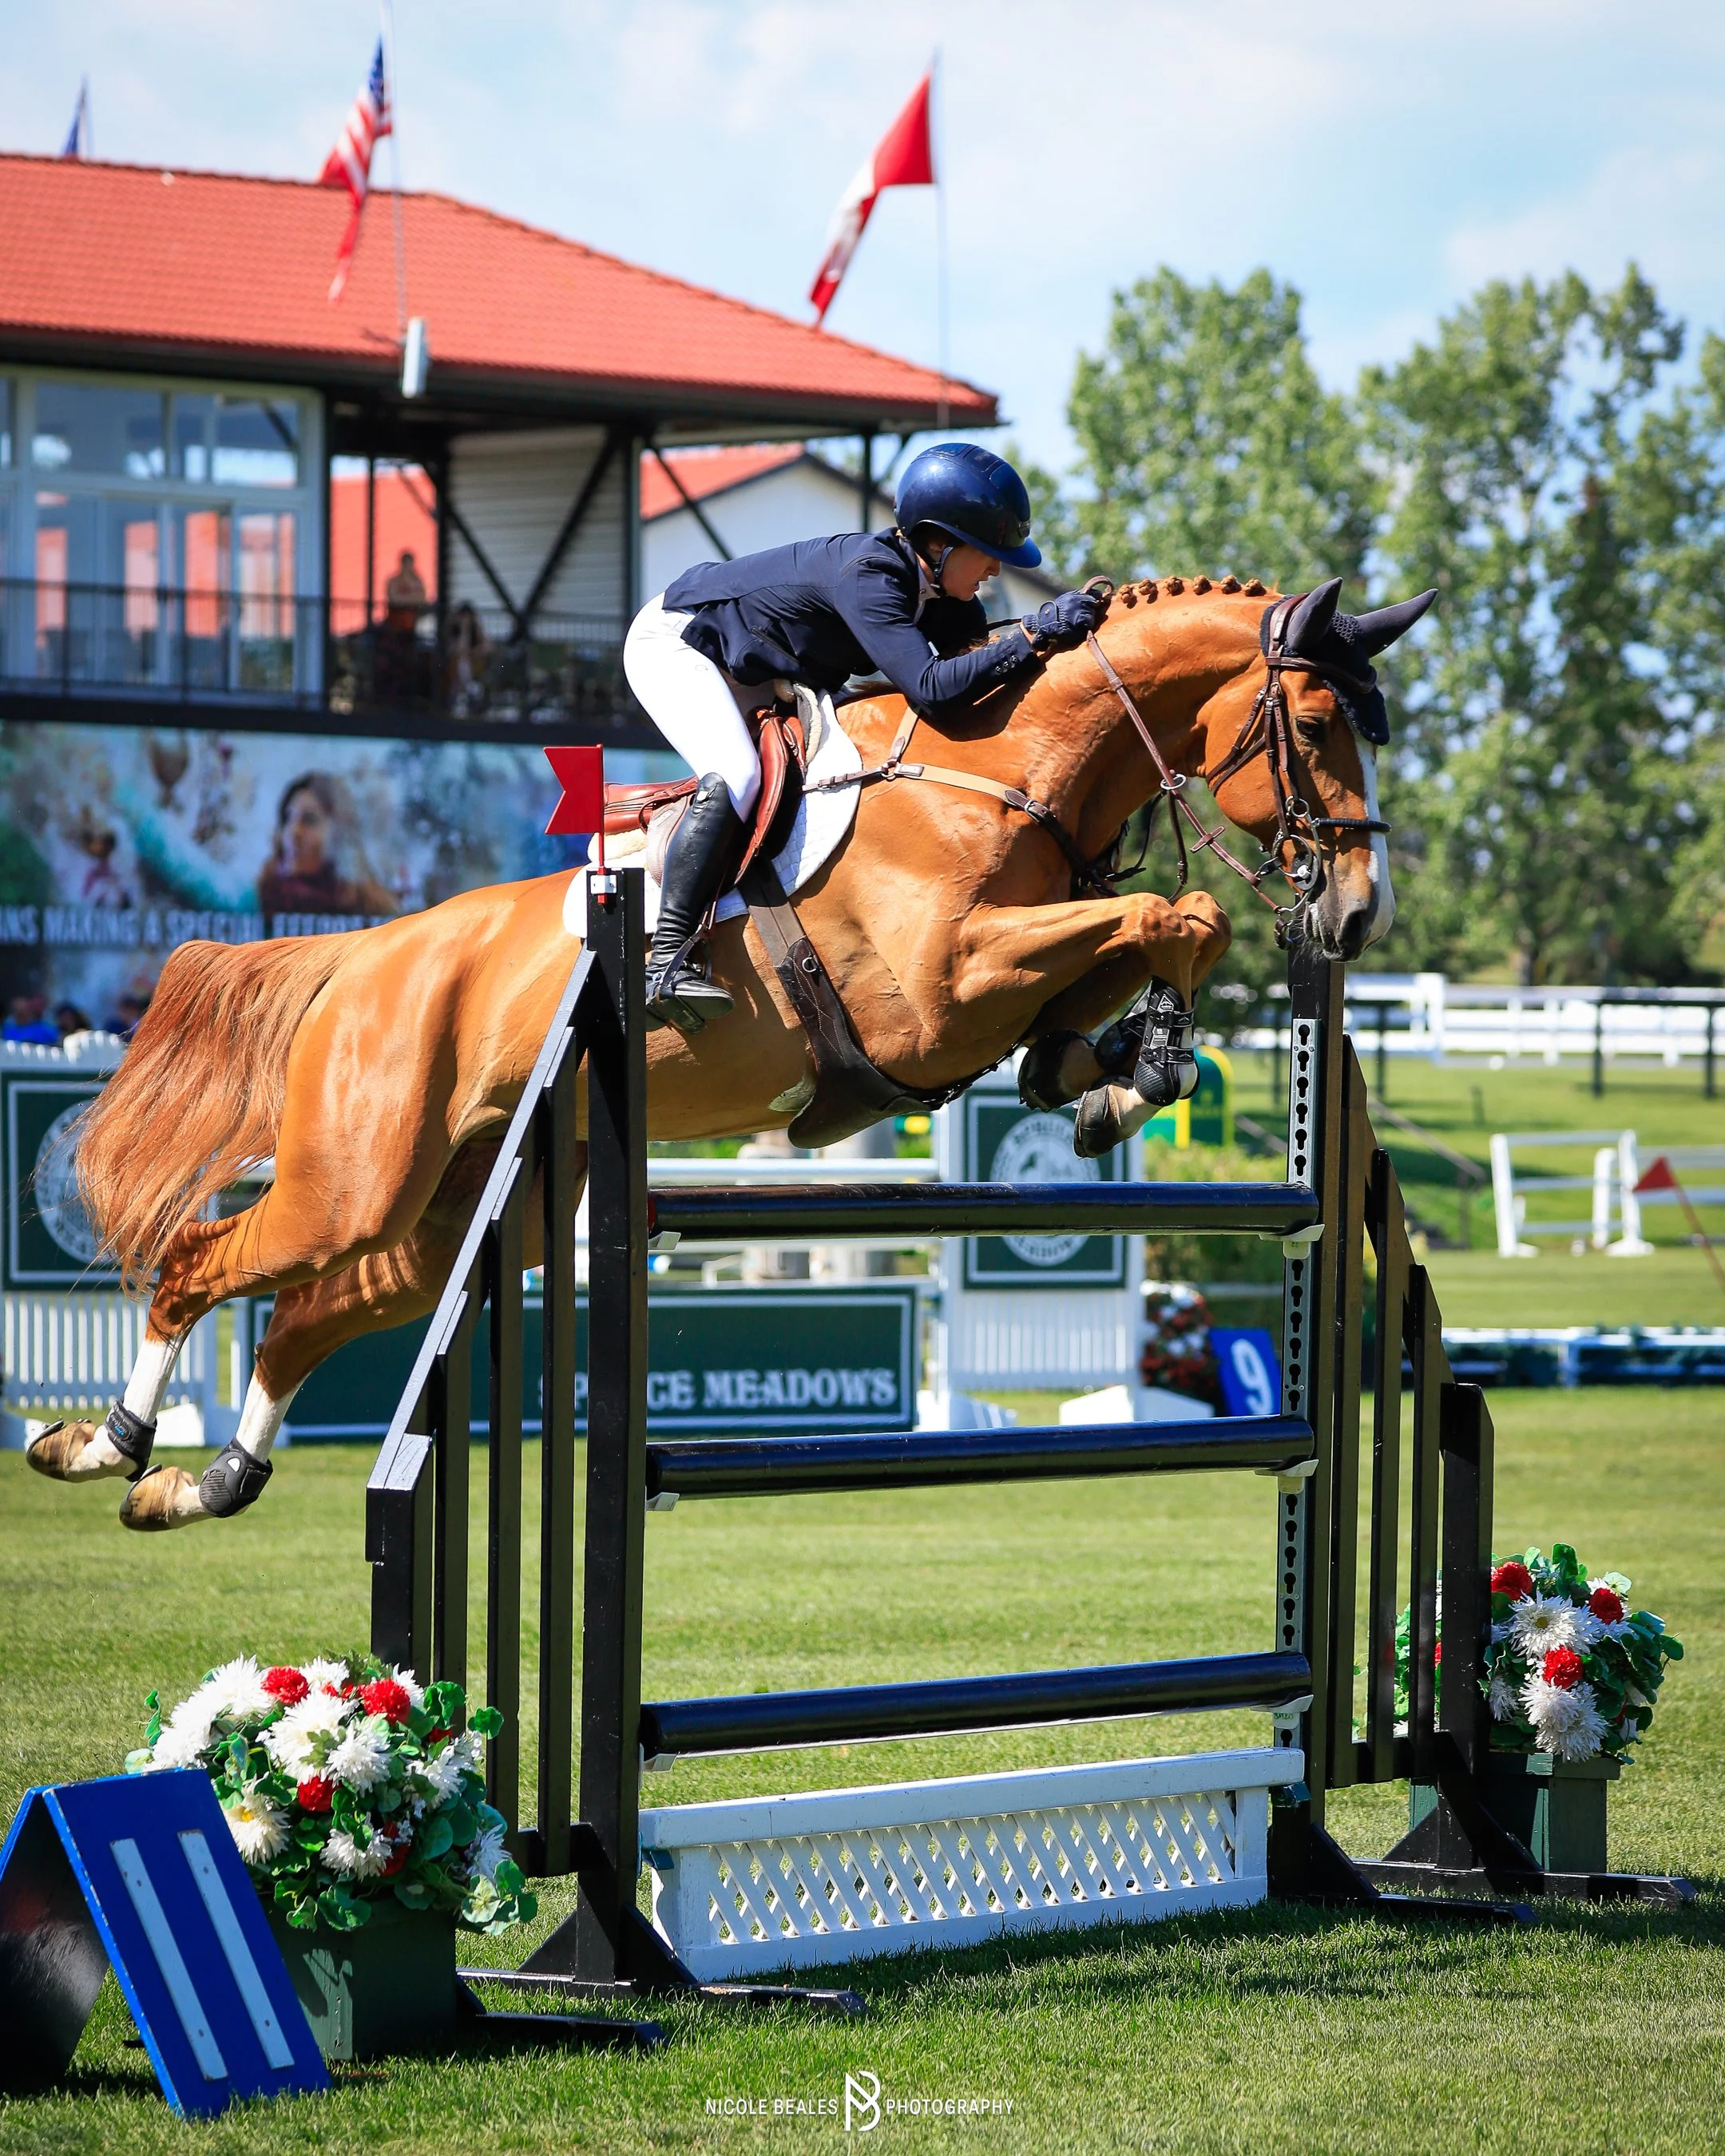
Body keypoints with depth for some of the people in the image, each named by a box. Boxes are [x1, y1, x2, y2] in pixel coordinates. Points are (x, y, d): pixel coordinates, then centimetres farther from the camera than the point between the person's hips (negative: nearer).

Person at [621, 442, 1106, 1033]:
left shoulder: (941, 594, -7)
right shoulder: (867, 574, -34)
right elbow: (930, 685, -43)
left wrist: (1063, 626, -25)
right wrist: (1033, 635, -42)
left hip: (746, 678, 10)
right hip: (673, 644, -10)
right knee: (734, 778, -30)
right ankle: (665, 963, -35)